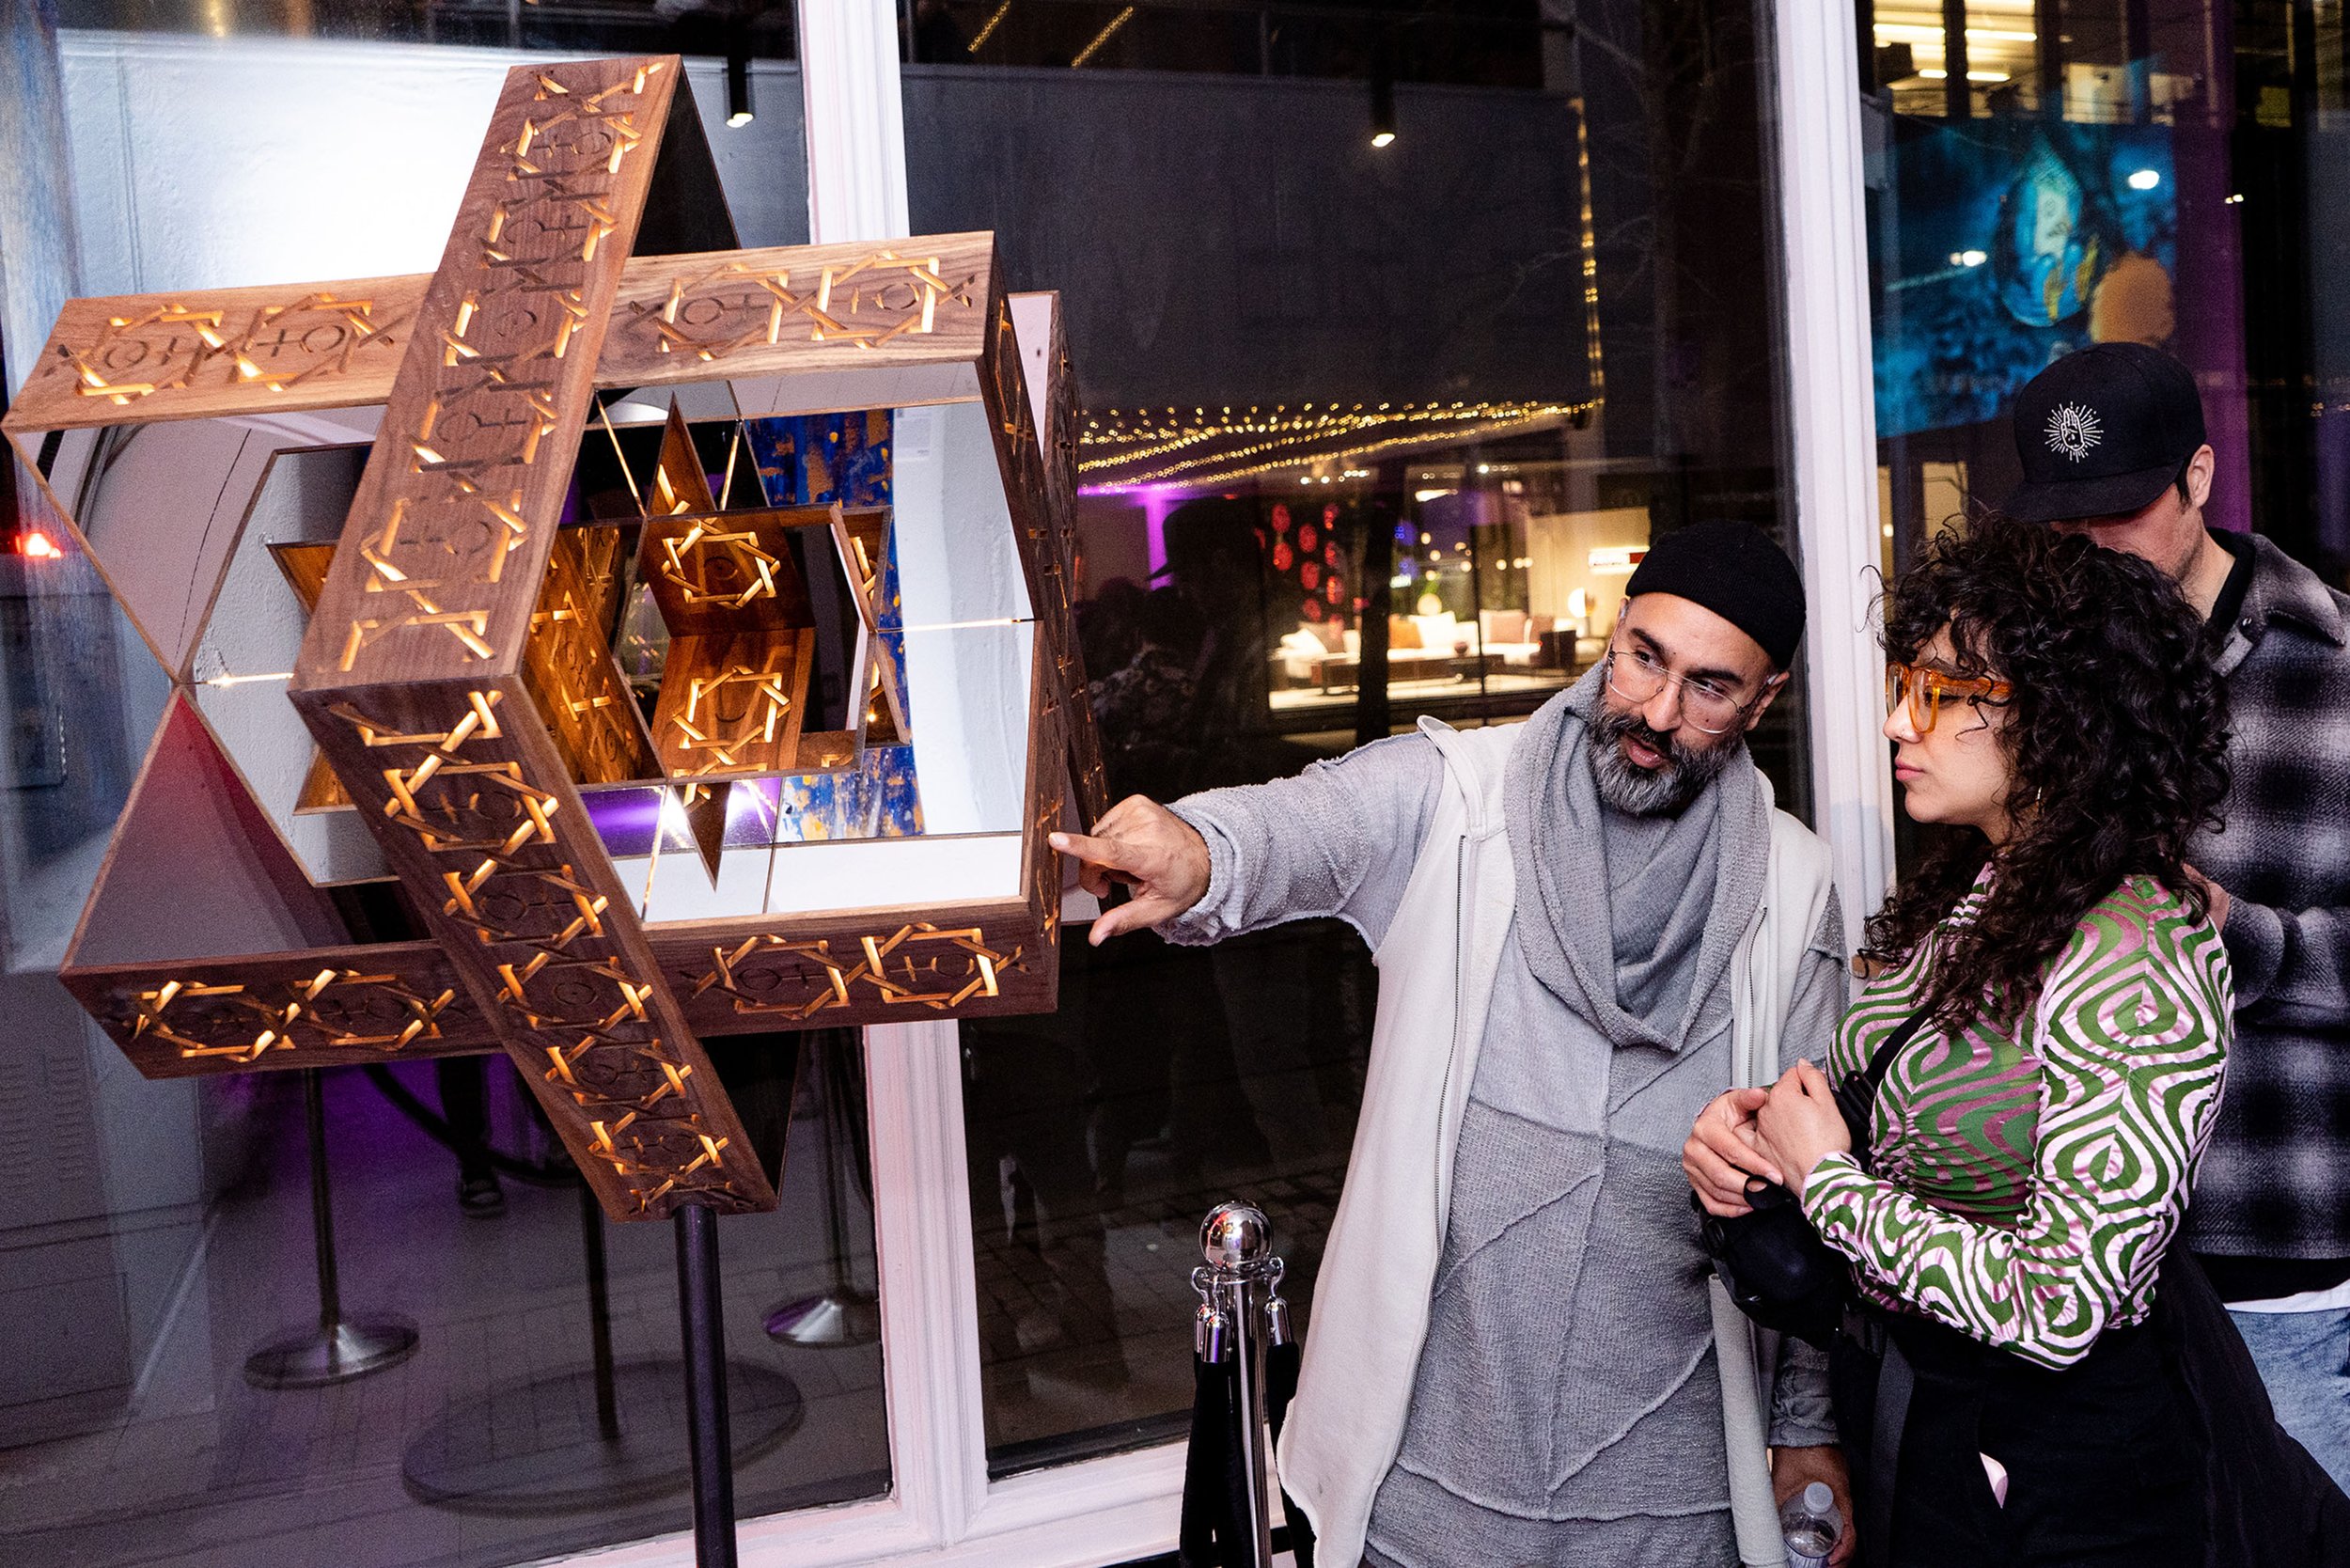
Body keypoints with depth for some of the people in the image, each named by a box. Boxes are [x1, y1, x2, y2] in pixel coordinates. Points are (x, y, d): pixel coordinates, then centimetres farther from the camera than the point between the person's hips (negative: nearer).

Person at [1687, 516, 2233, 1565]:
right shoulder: (1964, 892, 0)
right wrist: (1744, 1128, -11)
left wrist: (1825, 1177, -20)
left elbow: (2055, 1308, -29)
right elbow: (1866, 1110, 9)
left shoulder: (2139, 962, -26)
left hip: (2049, 1475, -7)